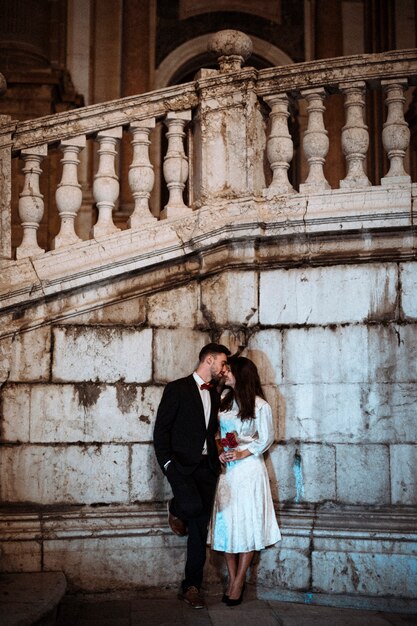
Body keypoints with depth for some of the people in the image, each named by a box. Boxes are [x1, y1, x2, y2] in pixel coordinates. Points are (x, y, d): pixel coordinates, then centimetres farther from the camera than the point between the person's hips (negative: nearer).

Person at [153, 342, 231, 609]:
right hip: (181, 463, -5)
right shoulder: (177, 389, -4)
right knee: (193, 505, -29)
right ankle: (175, 509, 8)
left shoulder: (215, 395, 16)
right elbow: (161, 429, -7)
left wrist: (218, 454, 8)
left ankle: (192, 586, 15)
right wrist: (167, 462, -15)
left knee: (200, 530, 4)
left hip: (206, 466, 5)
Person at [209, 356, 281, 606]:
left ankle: (239, 581, 8)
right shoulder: (225, 401, 7)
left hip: (248, 468, -5)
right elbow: (215, 432, 11)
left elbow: (266, 439, -4)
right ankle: (232, 579, 14)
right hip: (225, 467, 5)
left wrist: (242, 453, -12)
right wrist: (219, 451, -6)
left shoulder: (260, 406, -8)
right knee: (226, 522, 4)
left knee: (247, 523, 0)